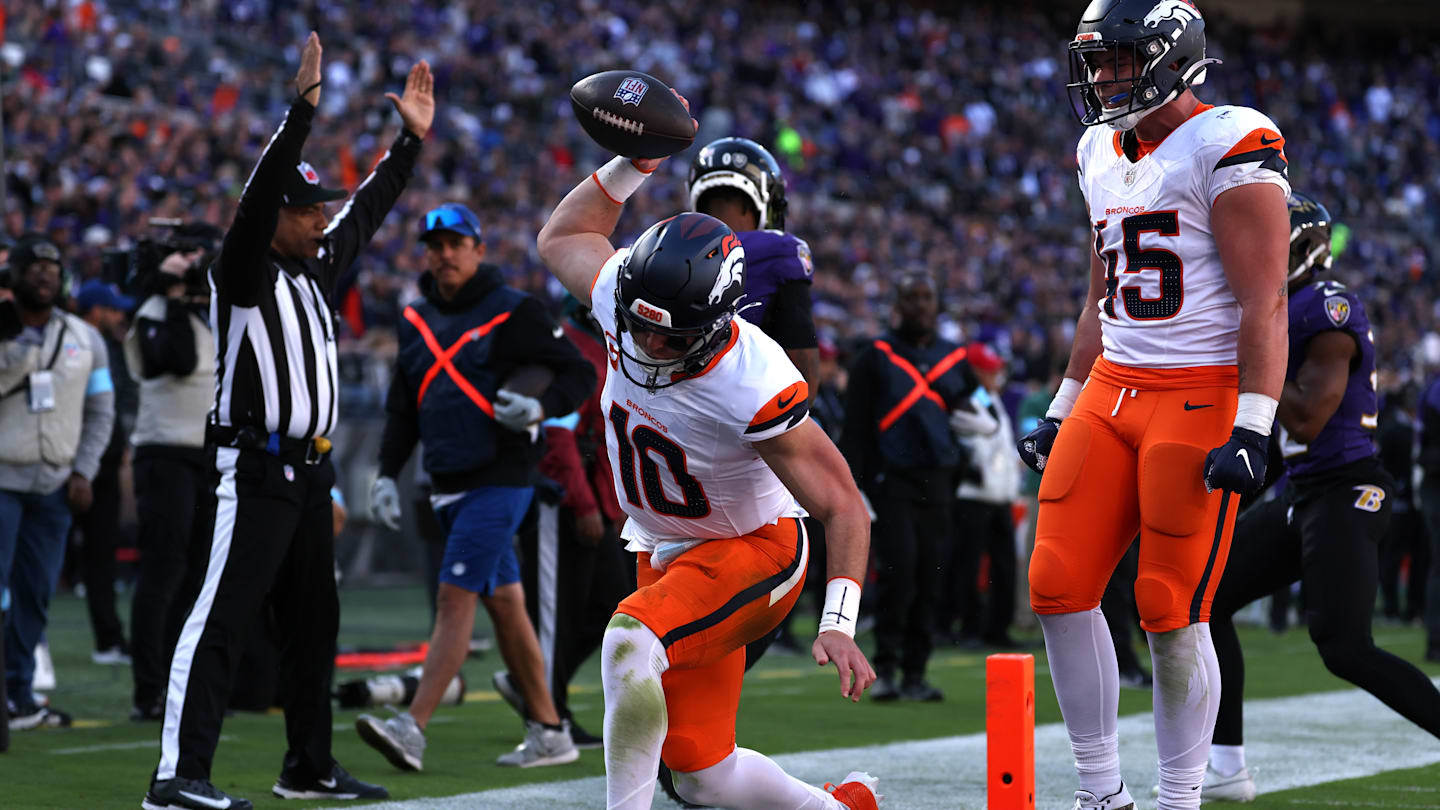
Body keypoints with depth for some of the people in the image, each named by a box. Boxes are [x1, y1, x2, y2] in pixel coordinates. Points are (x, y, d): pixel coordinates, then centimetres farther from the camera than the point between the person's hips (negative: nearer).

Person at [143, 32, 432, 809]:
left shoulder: (317, 266, 14)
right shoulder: (243, 272, -9)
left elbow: (367, 211, 24)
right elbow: (258, 196, -24)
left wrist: (410, 139, 21)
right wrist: (301, 111, -32)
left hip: (308, 469, 9)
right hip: (253, 469, -9)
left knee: (312, 622, 15)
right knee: (222, 615, -14)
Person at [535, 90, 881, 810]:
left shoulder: (753, 388, -31)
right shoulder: (625, 299, -15)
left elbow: (843, 508, -24)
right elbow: (562, 239, 9)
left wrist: (839, 625, -33)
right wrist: (634, 164, -5)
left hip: (752, 549, -7)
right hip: (664, 553, 7)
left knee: (630, 644, -35)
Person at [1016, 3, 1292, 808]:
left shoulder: (1229, 148, -11)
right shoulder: (1104, 153, 15)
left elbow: (1264, 304, -15)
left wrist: (1251, 430, -22)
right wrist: (1064, 407, 23)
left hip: (1202, 394, -8)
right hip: (1113, 387, 8)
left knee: (1173, 614, -6)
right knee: (1059, 589, 1)